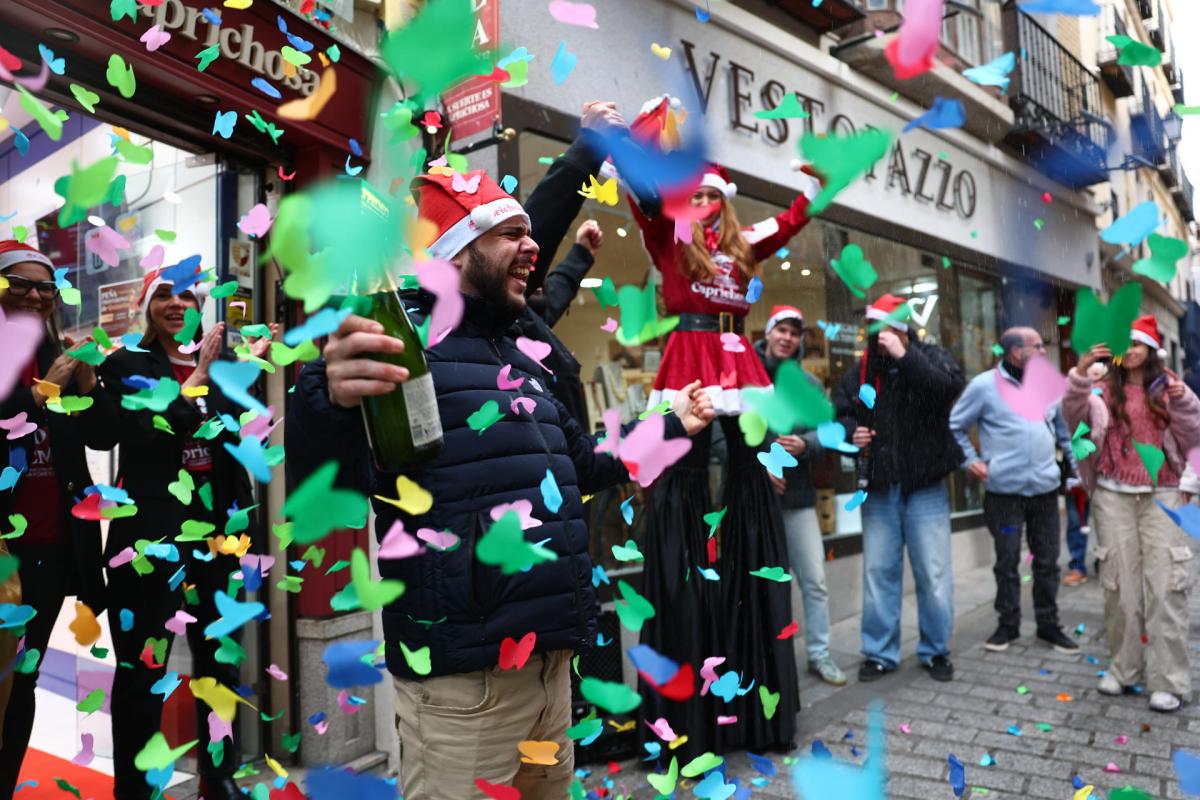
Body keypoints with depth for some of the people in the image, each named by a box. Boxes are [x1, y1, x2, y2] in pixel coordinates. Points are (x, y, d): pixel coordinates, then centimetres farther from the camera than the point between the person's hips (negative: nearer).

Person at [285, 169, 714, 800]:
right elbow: (322, 487, -25)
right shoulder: (403, 343, -12)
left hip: (550, 659, 9)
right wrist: (333, 403, -46)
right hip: (462, 675, -9)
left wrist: (670, 426, 31)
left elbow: (580, 464, 26)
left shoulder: (517, 358, 16)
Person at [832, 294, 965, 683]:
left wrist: (904, 356, -28)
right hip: (879, 490, 3)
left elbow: (950, 386, -24)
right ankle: (880, 653, 21)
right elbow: (839, 410, 10)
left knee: (934, 574, 6)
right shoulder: (862, 369, 5)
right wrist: (852, 432, -10)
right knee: (878, 572, 9)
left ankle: (935, 651, 24)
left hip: (926, 487, -2)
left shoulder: (930, 356, -3)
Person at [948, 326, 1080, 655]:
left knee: (1047, 561, 10)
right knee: (1007, 562, 7)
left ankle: (1048, 624, 24)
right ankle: (1008, 624, 21)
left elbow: (1064, 427, 17)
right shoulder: (985, 385, -6)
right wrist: (970, 461, -6)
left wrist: (1076, 462, 9)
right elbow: (955, 427, 0)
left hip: (1045, 488, 4)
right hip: (1004, 490, -4)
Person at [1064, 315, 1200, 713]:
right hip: (1113, 496, 1)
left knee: (1165, 586, -4)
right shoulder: (1104, 389, 5)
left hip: (1160, 496, 0)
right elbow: (1074, 414, -11)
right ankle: (1124, 668, 18)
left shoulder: (1168, 387, 6)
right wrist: (1080, 375, -26)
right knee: (1120, 584, 6)